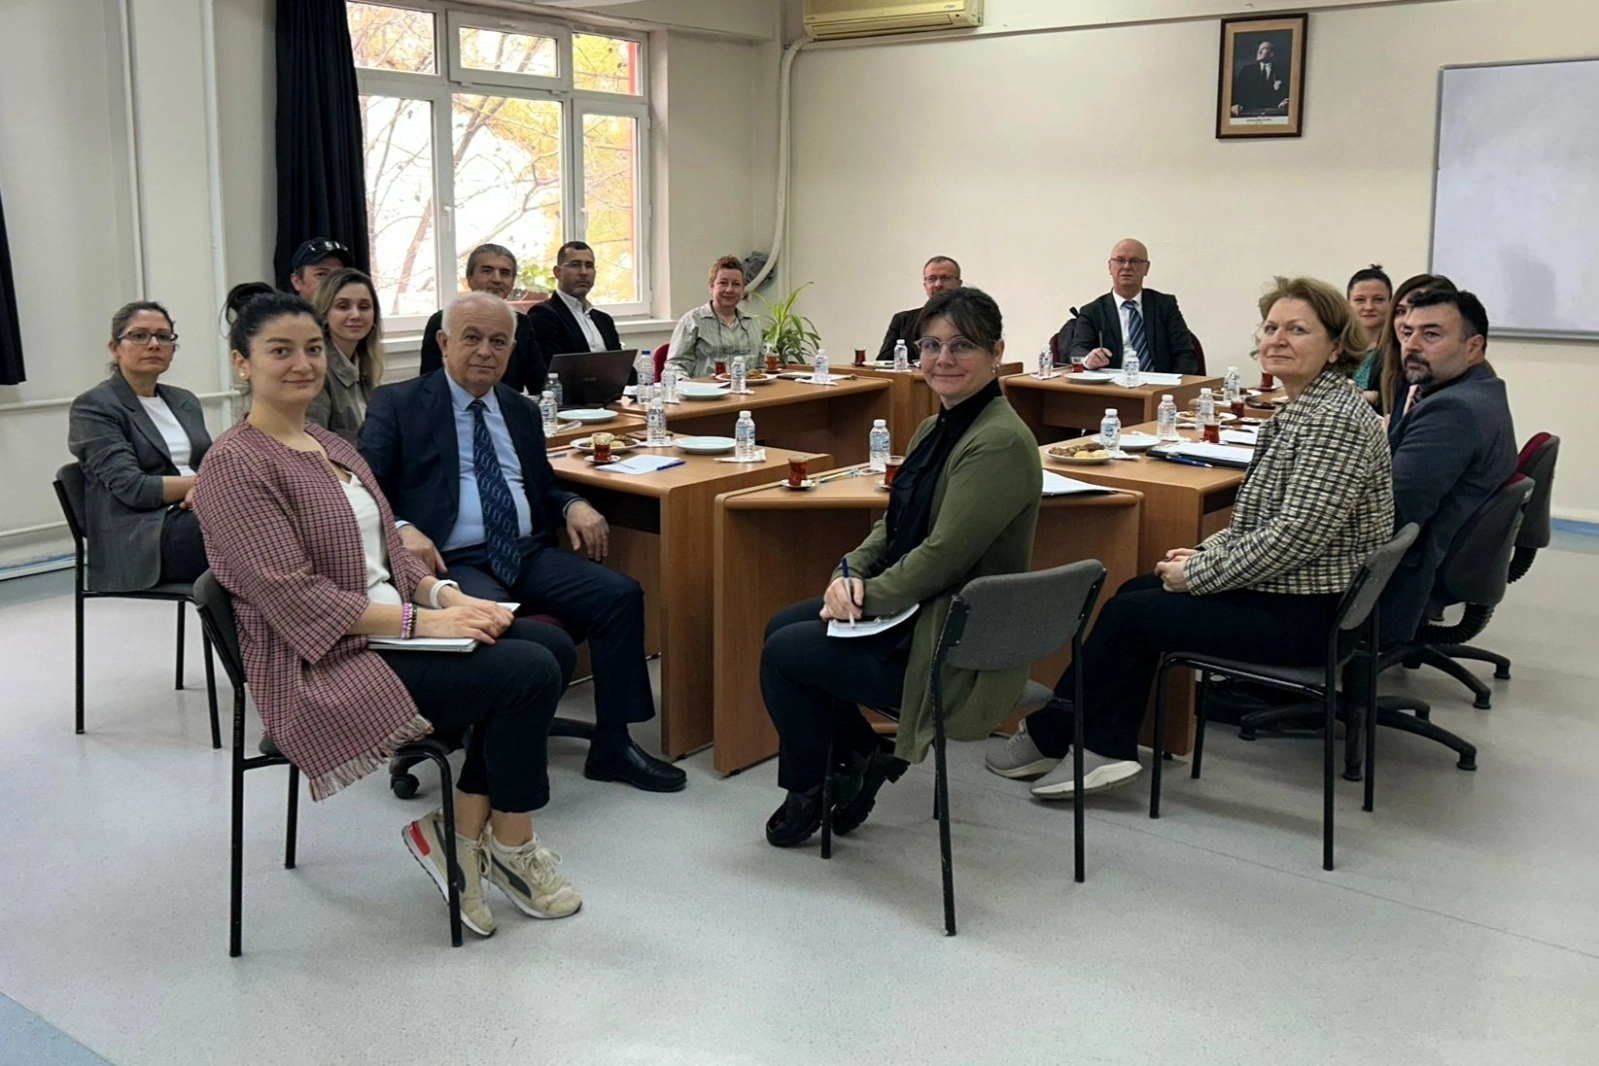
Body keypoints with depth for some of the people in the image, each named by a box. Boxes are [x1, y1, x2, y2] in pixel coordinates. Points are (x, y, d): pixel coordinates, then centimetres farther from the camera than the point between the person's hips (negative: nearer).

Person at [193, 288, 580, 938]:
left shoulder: (333, 448, 16)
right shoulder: (236, 464, -11)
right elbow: (292, 595, -18)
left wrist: (445, 594, -5)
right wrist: (420, 621, -22)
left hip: (391, 630, 8)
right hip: (321, 667, -8)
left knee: (542, 643, -17)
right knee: (528, 673, -20)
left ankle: (462, 836, -3)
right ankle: (508, 851, 1)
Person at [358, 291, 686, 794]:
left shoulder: (521, 412, 20)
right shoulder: (398, 404, 3)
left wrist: (573, 505, 5)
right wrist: (401, 530, -25)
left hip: (528, 554, 6)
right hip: (452, 561, -6)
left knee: (621, 594, -14)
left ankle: (612, 745, -3)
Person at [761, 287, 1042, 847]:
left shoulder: (1000, 443, -22)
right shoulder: (938, 430, 8)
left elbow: (943, 553, -24)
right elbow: (894, 522, 13)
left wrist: (868, 595, -13)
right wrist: (851, 572, -5)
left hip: (956, 644, -10)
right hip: (920, 610, 10)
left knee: (784, 653, -5)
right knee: (782, 627, 10)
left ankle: (809, 789, 19)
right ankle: (862, 757, 19)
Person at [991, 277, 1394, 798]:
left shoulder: (1336, 420, -20)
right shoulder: (1302, 409, 11)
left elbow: (1296, 534, -26)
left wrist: (1196, 574, -18)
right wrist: (1205, 554, 4)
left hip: (1305, 616, -10)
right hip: (1283, 589, 10)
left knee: (1130, 612, -5)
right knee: (1135, 592, 8)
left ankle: (1043, 739, 12)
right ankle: (1109, 749, 4)